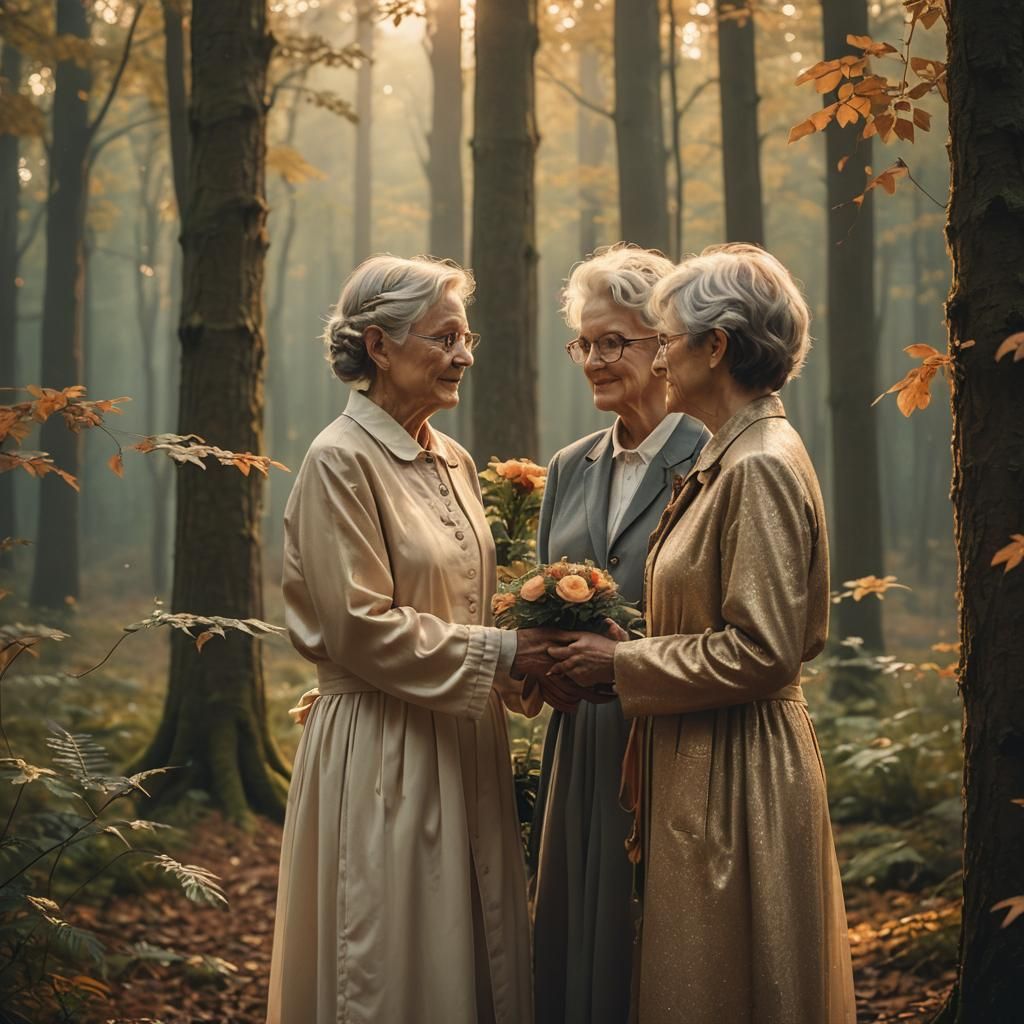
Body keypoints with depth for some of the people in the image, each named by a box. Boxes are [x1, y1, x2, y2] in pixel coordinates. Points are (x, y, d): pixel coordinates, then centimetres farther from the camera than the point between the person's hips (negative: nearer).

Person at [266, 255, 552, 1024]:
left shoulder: (453, 463, 11)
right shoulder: (341, 462, -13)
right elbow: (362, 628, -17)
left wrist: (523, 652, 1)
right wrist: (498, 654, -15)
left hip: (465, 747, 8)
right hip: (383, 754, -8)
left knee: (477, 953, 14)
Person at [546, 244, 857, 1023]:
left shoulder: (760, 468, -18)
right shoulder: (728, 459, 11)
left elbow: (762, 651, -22)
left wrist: (623, 663, -14)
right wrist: (623, 649, 8)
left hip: (736, 775, -10)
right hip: (702, 763, 10)